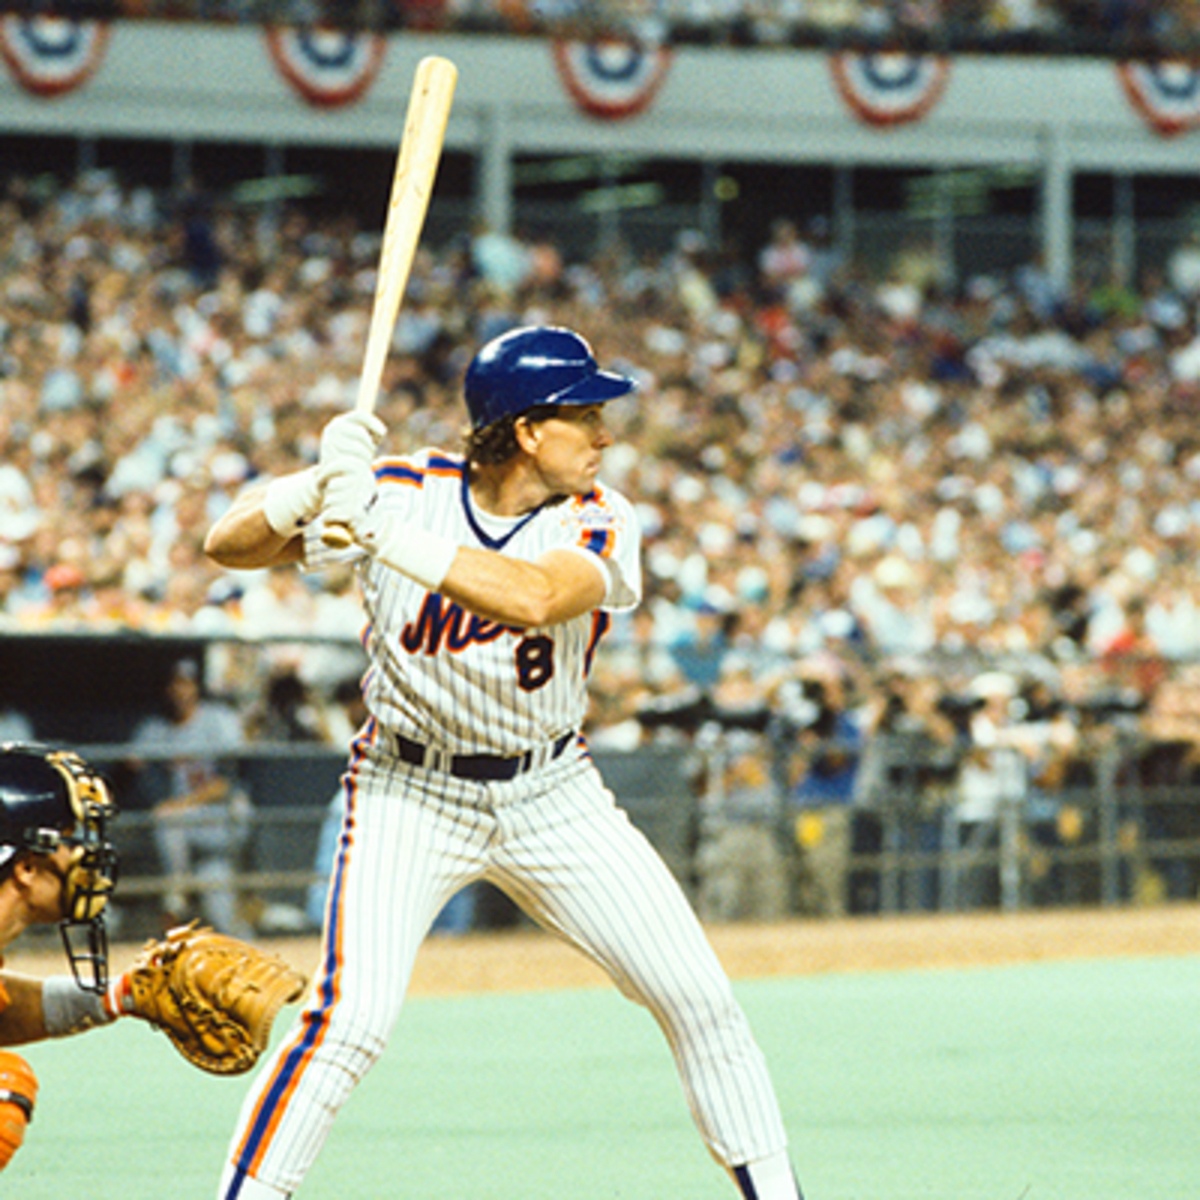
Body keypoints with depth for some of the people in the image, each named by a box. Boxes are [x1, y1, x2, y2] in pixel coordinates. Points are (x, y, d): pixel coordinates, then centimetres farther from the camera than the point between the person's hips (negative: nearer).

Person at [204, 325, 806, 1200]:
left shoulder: (600, 524, -11)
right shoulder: (408, 491, -12)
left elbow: (536, 598, -34)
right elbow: (231, 546, -13)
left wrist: (377, 529, -39)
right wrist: (318, 487, -33)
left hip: (553, 799, 2)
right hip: (413, 794, -2)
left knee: (699, 996, -1)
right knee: (352, 1019, -20)